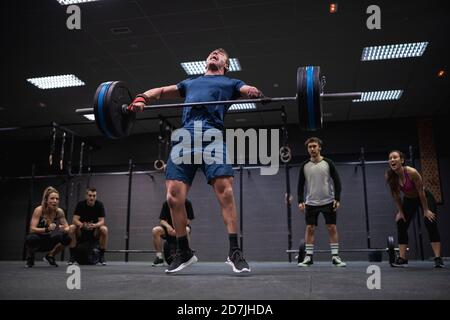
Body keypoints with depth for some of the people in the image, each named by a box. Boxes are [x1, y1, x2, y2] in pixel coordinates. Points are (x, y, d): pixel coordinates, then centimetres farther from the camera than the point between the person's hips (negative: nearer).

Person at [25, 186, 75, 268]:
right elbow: (32, 229, -26)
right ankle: (30, 257, -2)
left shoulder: (59, 211, -11)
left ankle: (50, 256, 4)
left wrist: (64, 229, -32)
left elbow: (67, 228, -6)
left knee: (67, 238, -24)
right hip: (38, 241, -3)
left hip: (50, 241, 3)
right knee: (31, 238, -38)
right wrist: (47, 229, -44)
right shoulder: (39, 210, -21)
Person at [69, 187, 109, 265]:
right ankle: (72, 256, -17)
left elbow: (102, 221, -16)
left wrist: (95, 225, -39)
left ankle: (101, 256, -18)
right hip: (82, 230, 0)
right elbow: (75, 219, -18)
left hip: (95, 231, 0)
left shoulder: (99, 205, -10)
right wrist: (82, 225, -40)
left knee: (104, 229, -31)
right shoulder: (80, 204, -11)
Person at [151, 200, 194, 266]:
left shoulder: (187, 203, -9)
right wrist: (168, 226, -26)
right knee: (155, 231, -25)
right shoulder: (166, 204, -2)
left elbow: (188, 220, -11)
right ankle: (159, 257, -15)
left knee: (185, 230, -38)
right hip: (170, 228, 3)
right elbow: (162, 220, -3)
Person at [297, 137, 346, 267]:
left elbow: (337, 182, -1)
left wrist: (337, 199, -9)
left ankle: (335, 256, 8)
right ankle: (308, 257, 9)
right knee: (310, 228, 2)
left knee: (332, 228, 1)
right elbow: (301, 184, 5)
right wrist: (300, 201, -3)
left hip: (328, 202, -1)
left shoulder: (328, 163, -2)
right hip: (311, 203, 2)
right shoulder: (304, 165, 3)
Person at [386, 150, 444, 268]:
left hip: (425, 197, -5)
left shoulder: (412, 172, -34)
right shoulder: (389, 176, -22)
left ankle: (438, 258, -15)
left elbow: (421, 192, -24)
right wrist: (400, 212, -4)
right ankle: (402, 258, 4)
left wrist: (426, 210, -17)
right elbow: (396, 195, -8)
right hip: (409, 200, 5)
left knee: (430, 223, -18)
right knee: (401, 225, -2)